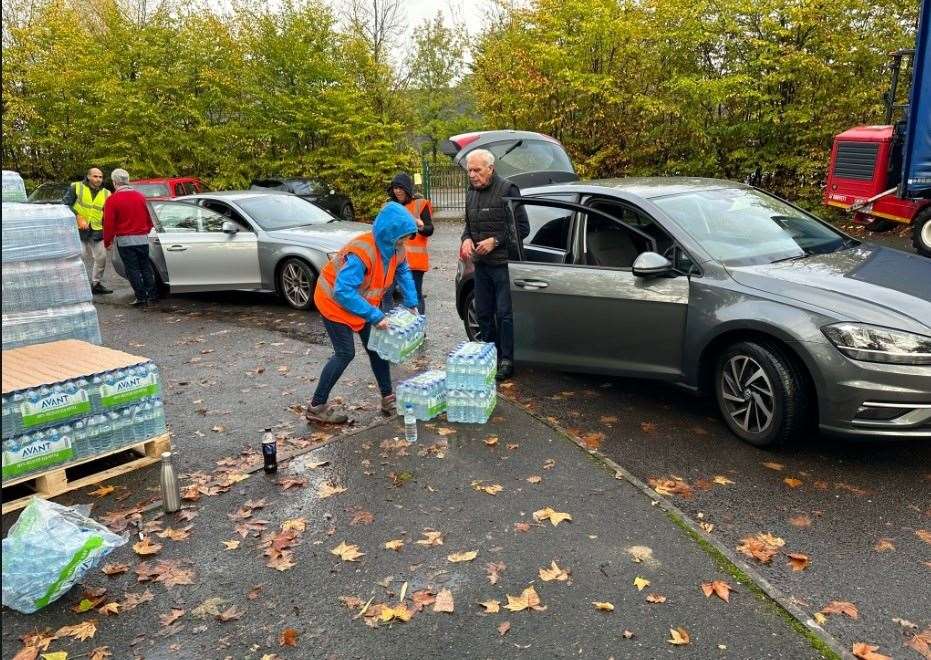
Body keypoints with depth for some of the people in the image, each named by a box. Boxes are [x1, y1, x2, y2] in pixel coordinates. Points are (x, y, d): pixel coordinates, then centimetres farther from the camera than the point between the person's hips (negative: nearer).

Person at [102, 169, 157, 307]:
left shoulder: (113, 199, -9)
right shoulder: (139, 196, 6)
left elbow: (109, 224, -9)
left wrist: (107, 242, 1)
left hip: (125, 240, -4)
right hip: (143, 238, 4)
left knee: (132, 270, 2)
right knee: (146, 267, 12)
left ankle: (141, 298, 2)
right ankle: (152, 295, 12)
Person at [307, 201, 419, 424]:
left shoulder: (395, 247, -11)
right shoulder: (361, 252, -36)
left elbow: (404, 273, 7)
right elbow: (343, 292, -39)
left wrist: (412, 304, -2)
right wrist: (375, 316, -39)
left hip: (361, 302, 8)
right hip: (335, 302, -8)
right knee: (345, 353, -10)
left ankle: (388, 398, 19)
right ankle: (316, 407, 0)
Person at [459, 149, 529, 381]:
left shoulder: (507, 190, -10)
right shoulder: (471, 193, 12)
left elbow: (522, 227, -11)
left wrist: (495, 241, -17)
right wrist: (467, 239, 1)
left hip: (503, 264, -7)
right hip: (481, 264, 7)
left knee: (505, 314, -3)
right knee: (483, 313, 13)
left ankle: (507, 360, 7)